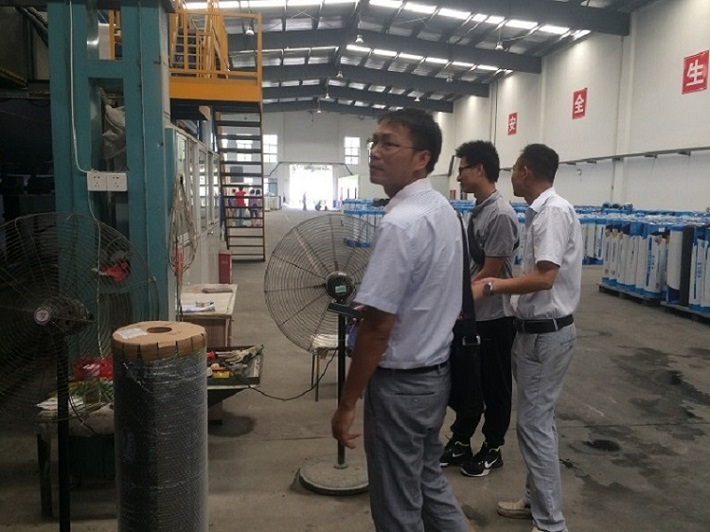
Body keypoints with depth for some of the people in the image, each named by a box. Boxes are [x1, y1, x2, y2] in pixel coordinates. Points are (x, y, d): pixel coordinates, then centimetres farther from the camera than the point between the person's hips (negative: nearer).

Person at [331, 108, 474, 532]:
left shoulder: (401, 223, -24)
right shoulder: (444, 210, 5)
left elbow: (377, 327, -23)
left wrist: (347, 403, -15)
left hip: (401, 382, -9)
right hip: (436, 371, 9)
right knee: (427, 479, 26)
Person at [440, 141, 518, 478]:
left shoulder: (501, 215, -21)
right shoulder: (478, 210, 6)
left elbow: (490, 274, -20)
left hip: (494, 316, -8)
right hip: (471, 313, 8)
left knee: (494, 387, 10)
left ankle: (492, 450, 28)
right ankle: (460, 443, 34)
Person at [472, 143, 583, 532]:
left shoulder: (553, 211, -19)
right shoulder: (541, 211, 10)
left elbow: (544, 278, -26)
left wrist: (489, 287, -23)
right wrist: (497, 285, 18)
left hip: (545, 333, -10)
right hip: (535, 329, 10)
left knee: (534, 423, -3)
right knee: (537, 418, 17)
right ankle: (535, 501, 31)